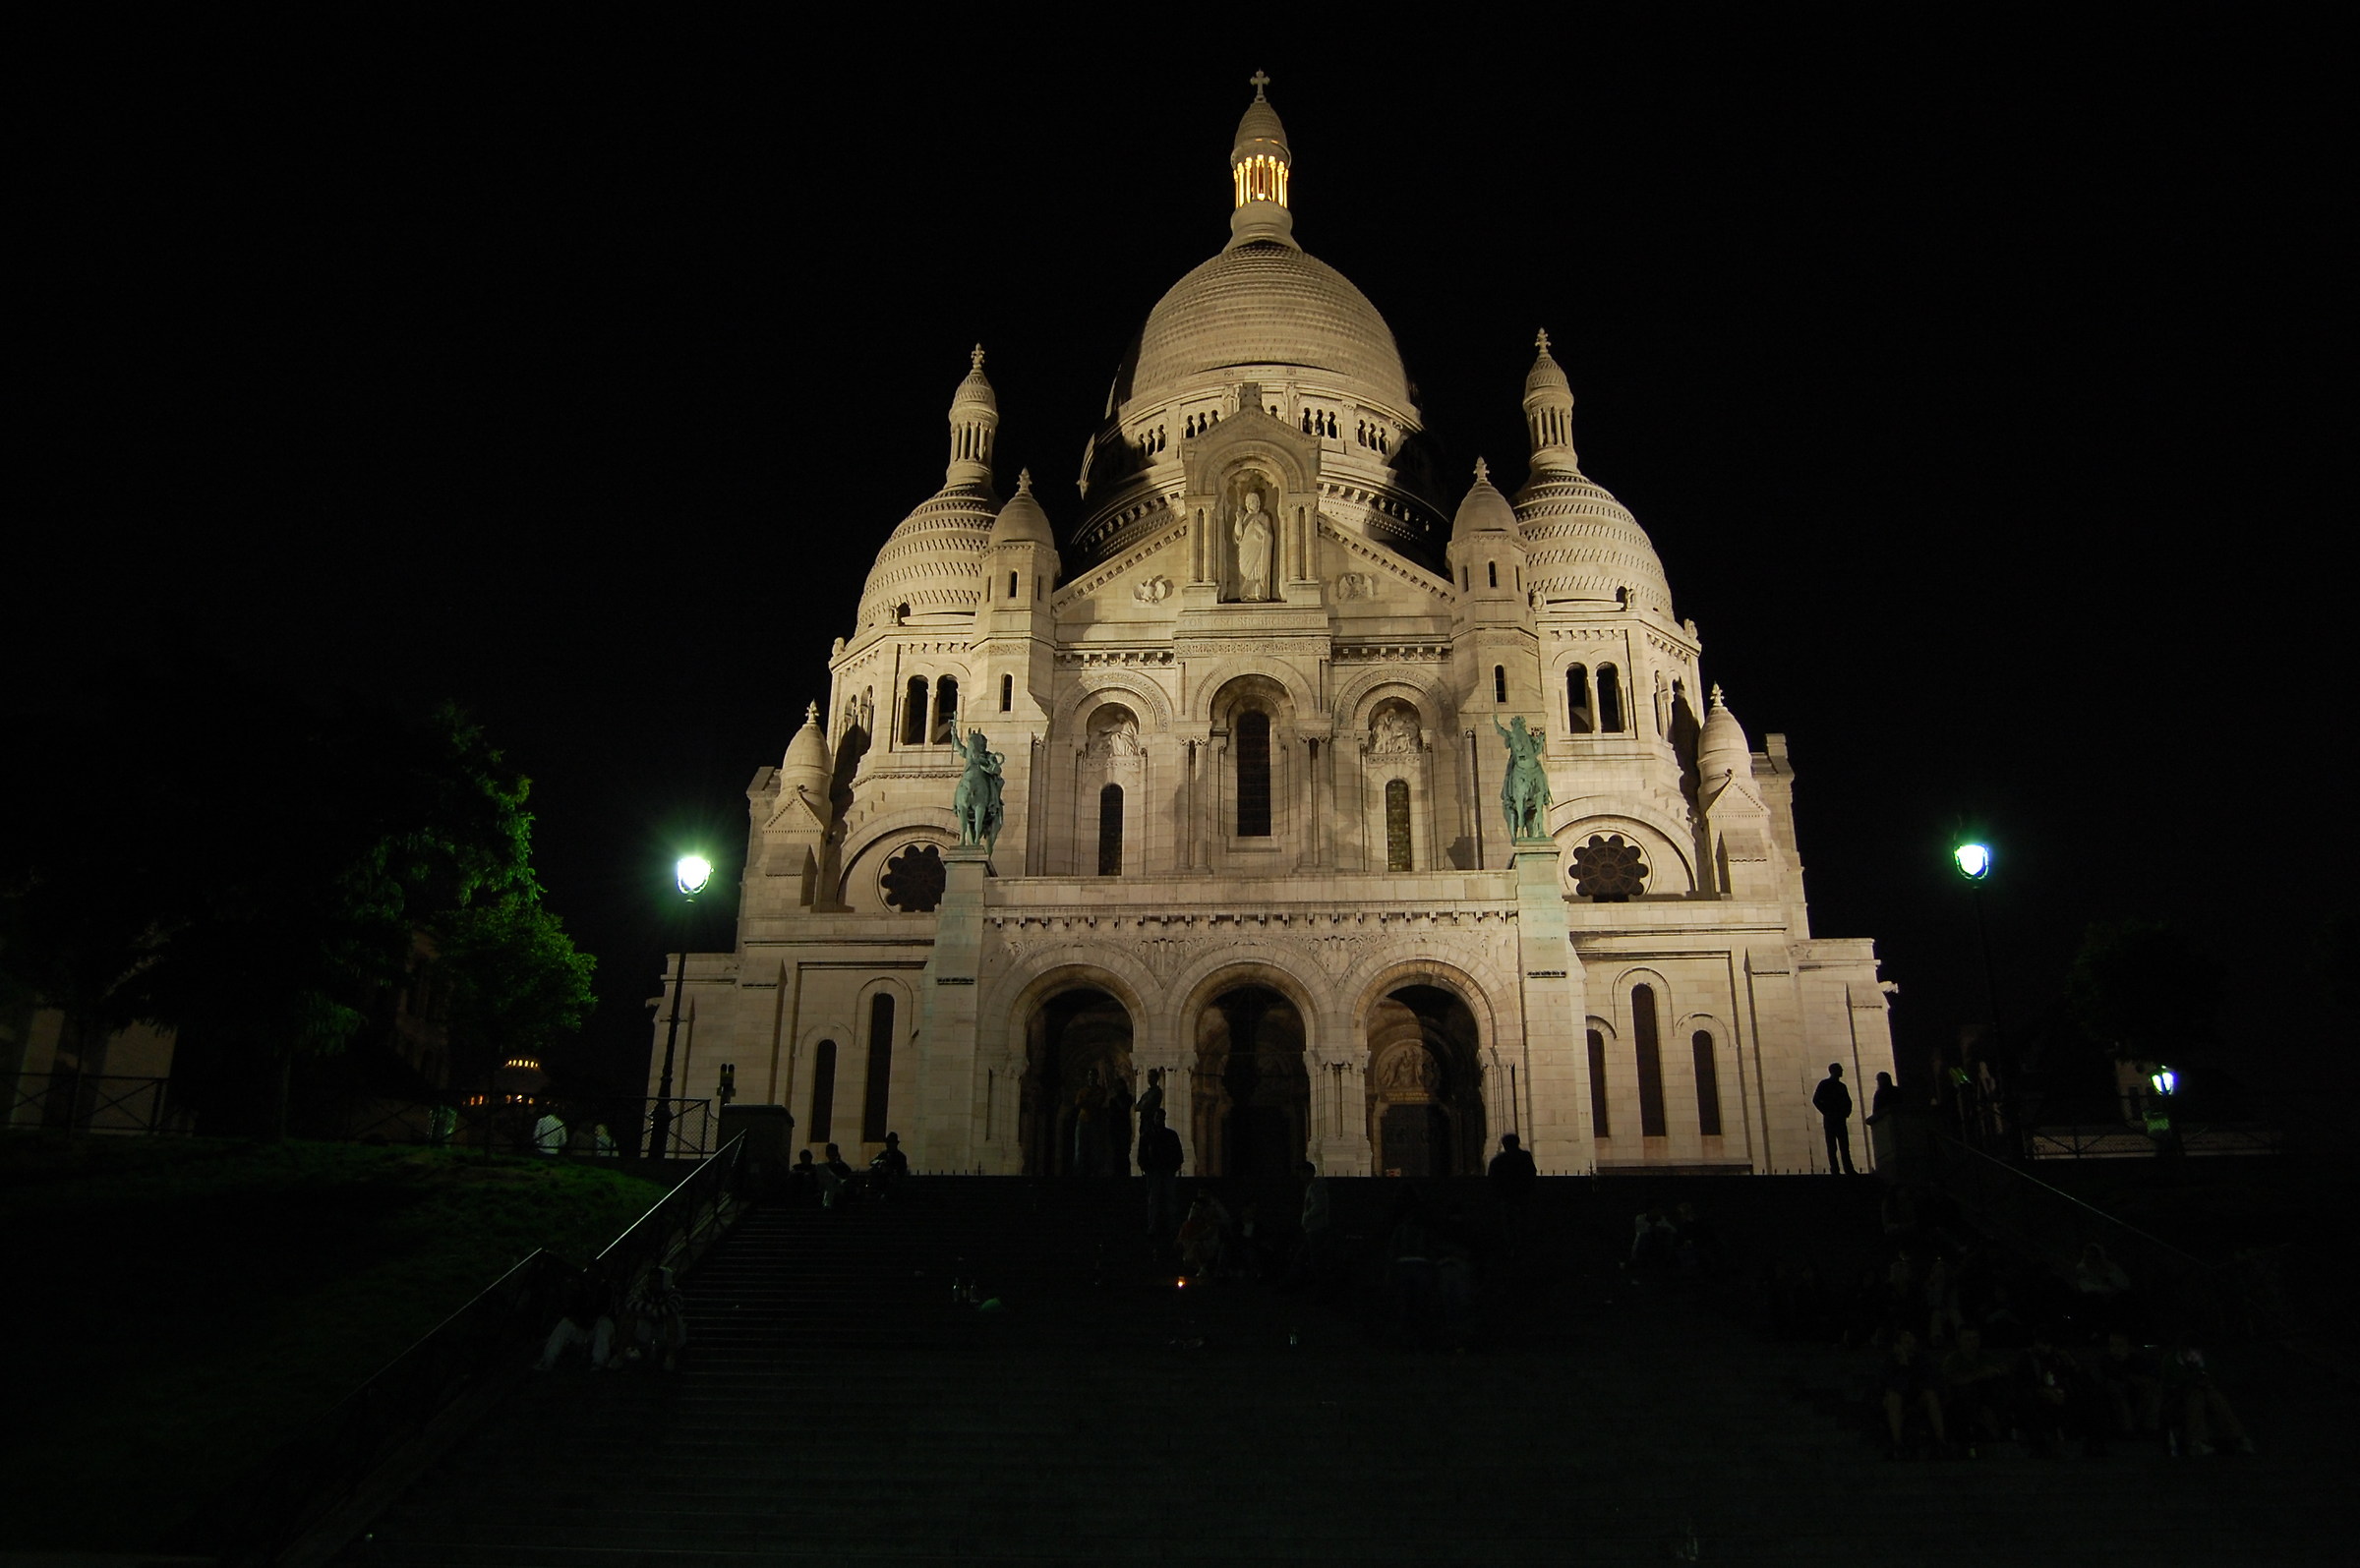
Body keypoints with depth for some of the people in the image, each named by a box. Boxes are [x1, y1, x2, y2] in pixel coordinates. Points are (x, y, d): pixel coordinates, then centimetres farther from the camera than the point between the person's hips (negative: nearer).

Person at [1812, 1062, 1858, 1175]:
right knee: (1832, 1147, -5)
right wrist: (1826, 1113, -10)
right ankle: (1834, 1170, -7)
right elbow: (1816, 1100, -6)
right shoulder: (1824, 1084, 1)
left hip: (1841, 1119, 5)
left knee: (1845, 1146, 0)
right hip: (1829, 1119, -5)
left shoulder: (1841, 1086, 17)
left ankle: (1849, 1170, -1)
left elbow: (1848, 1101, 23)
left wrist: (1846, 1113, 5)